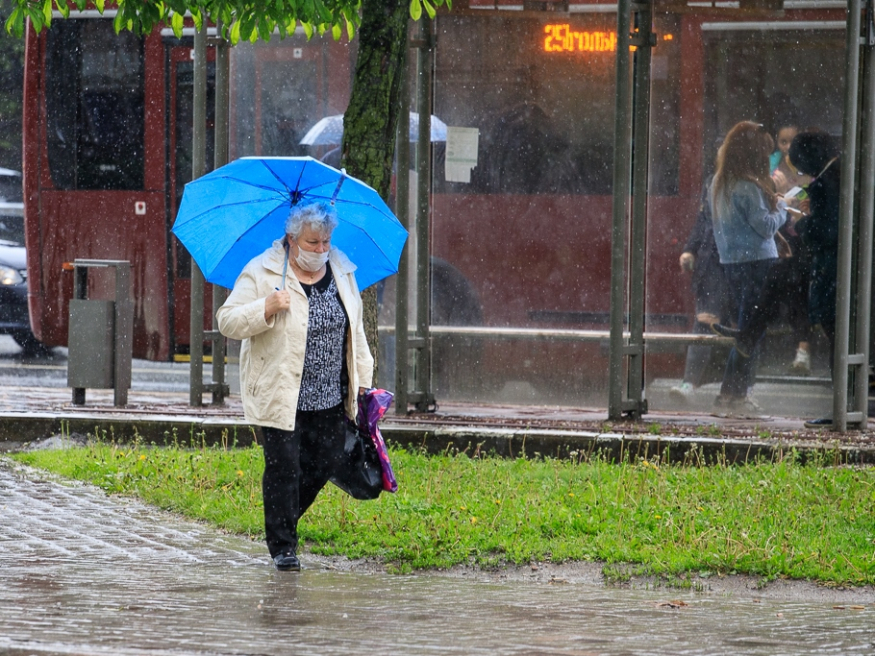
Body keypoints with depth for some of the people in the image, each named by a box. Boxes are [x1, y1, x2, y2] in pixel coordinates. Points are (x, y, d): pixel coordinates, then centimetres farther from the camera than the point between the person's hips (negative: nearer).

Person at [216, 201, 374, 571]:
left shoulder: (341, 272, 8)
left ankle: (285, 518, 31)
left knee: (325, 463, 7)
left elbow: (354, 330, 18)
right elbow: (228, 322, -12)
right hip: (279, 396, -5)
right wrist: (267, 308, -28)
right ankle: (283, 546, 5)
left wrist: (362, 380, 15)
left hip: (330, 399, 5)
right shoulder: (261, 274, -9)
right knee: (283, 467, -5)